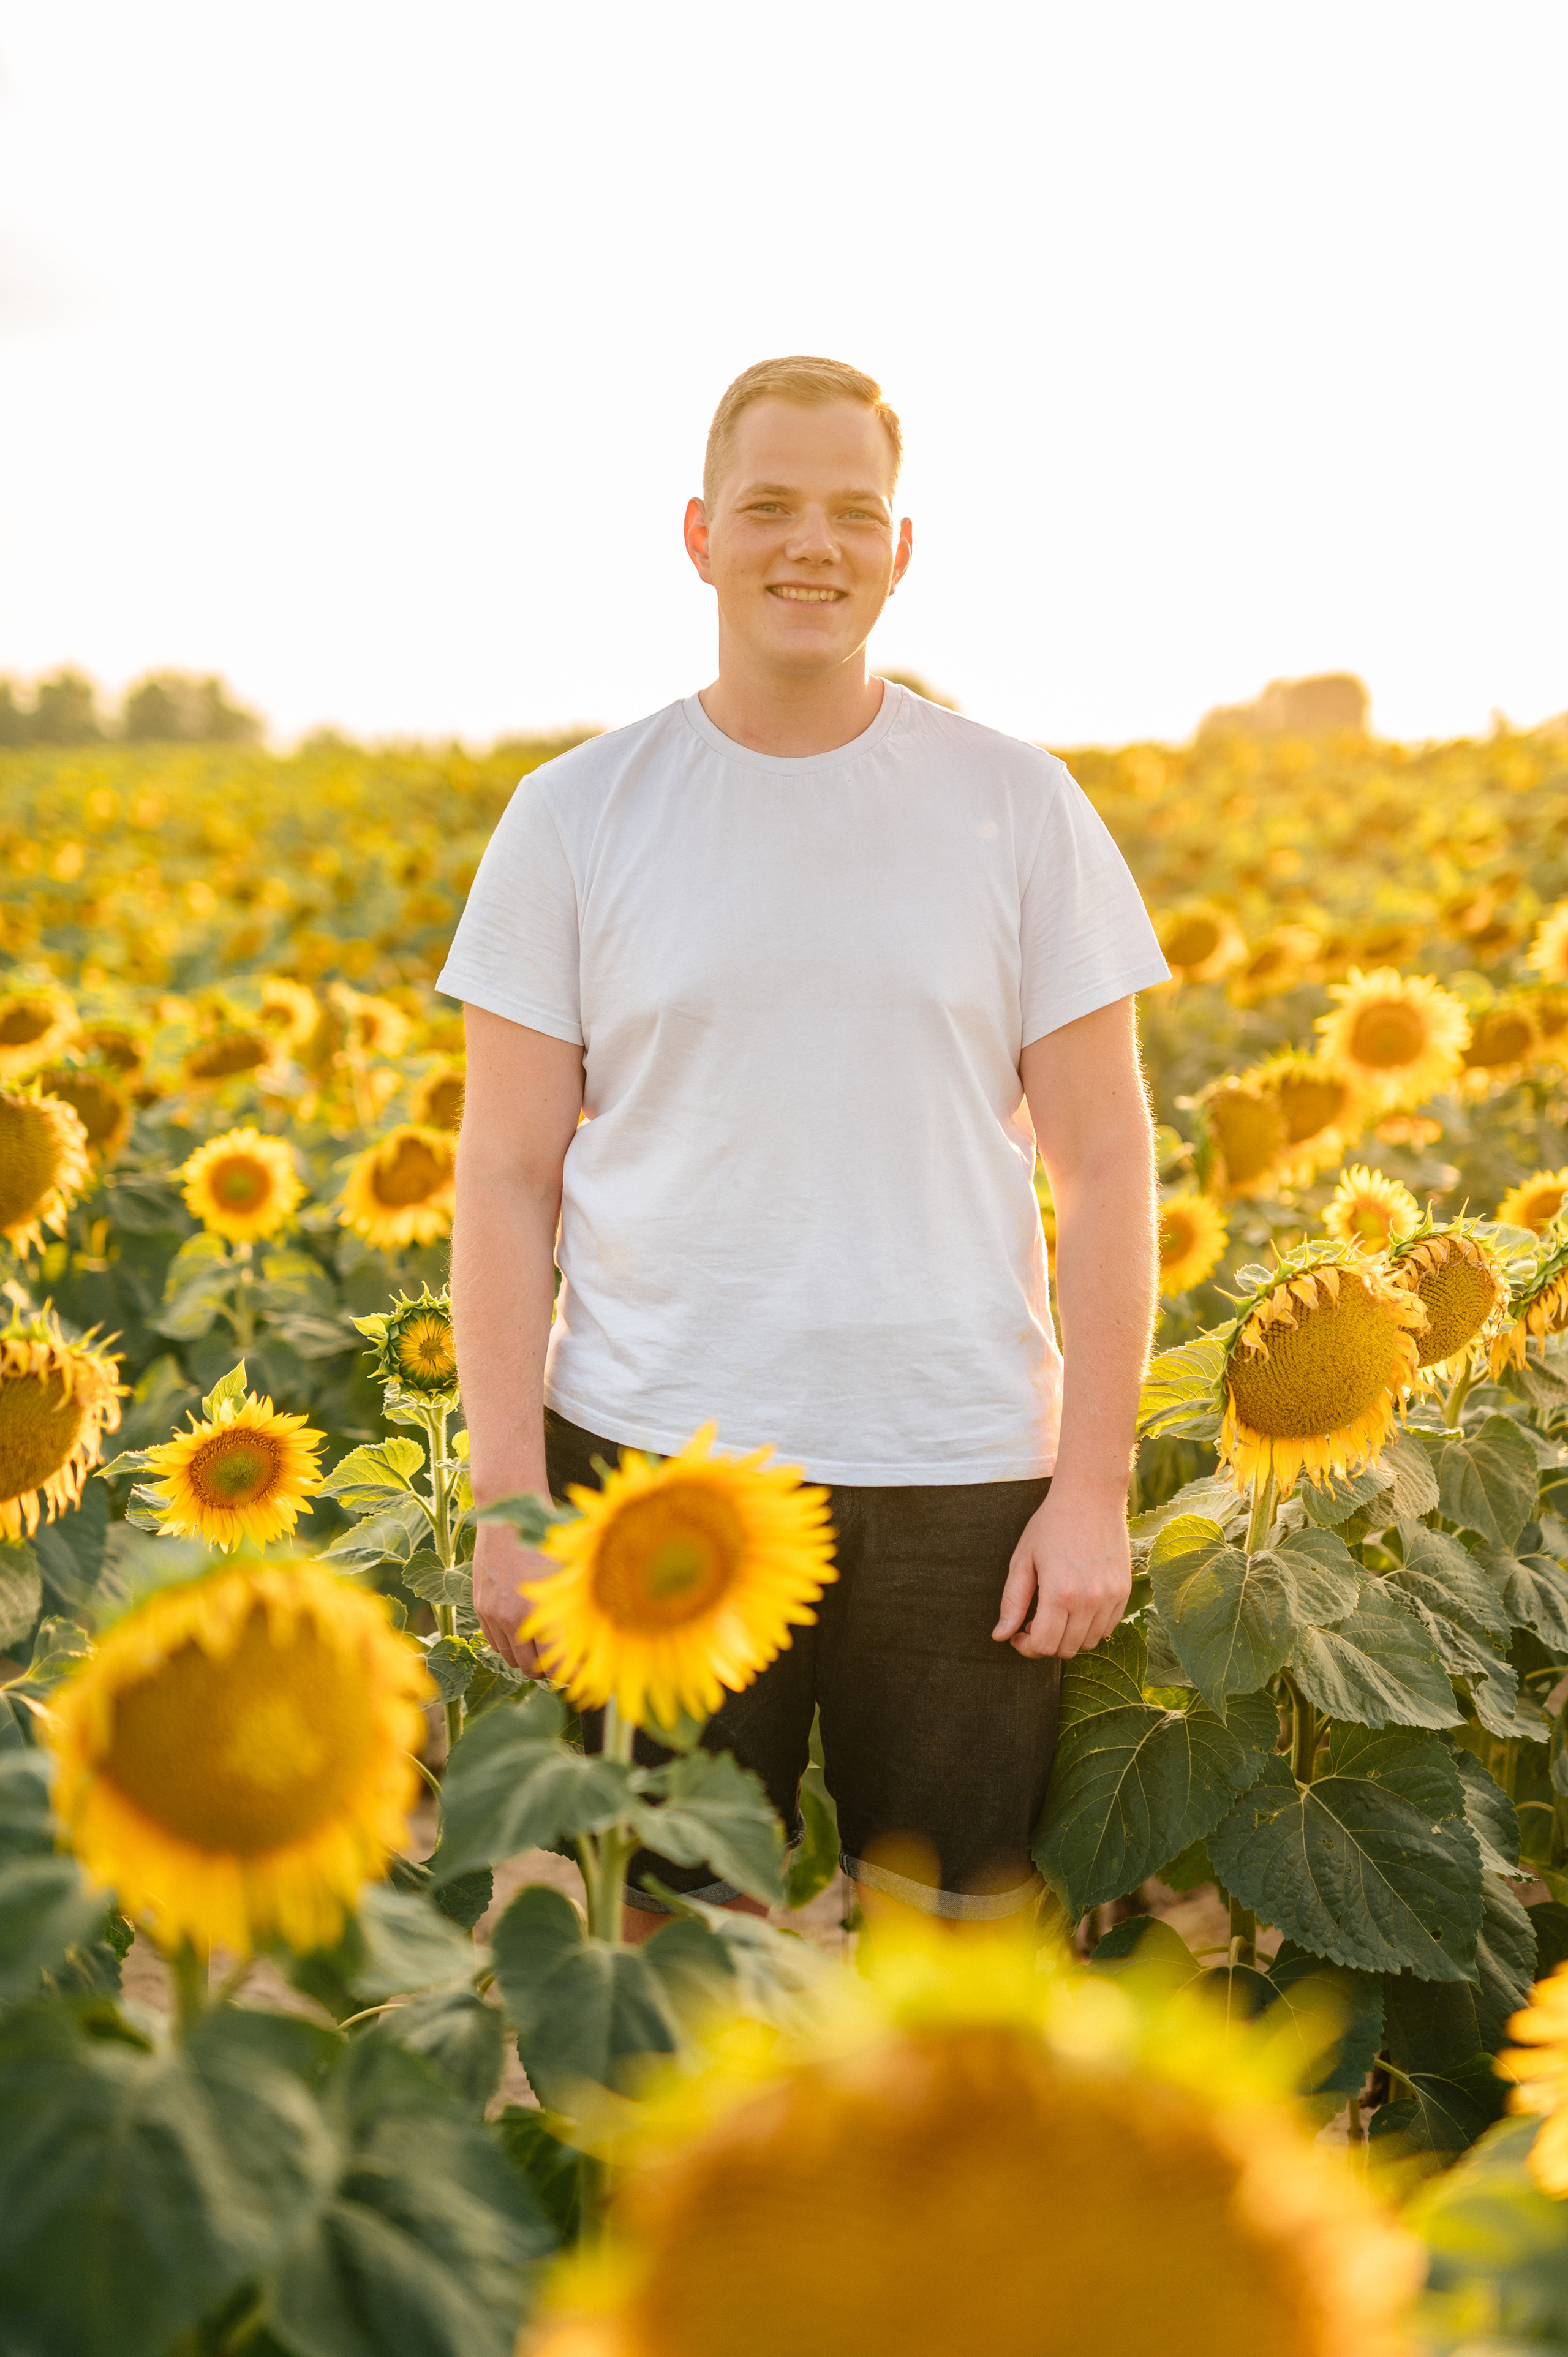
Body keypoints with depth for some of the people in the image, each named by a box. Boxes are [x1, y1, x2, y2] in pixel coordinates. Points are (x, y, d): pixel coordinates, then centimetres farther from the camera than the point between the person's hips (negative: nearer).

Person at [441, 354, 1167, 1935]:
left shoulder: (1019, 808, 3)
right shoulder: (574, 817, 2)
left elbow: (1104, 1168, 3)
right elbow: (506, 1180, 3)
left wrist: (1093, 1489, -3)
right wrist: (510, 1498, -3)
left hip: (962, 1470, 1)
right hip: (659, 1457, 0)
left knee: (959, 1944, 10)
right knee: (677, 1939, 9)